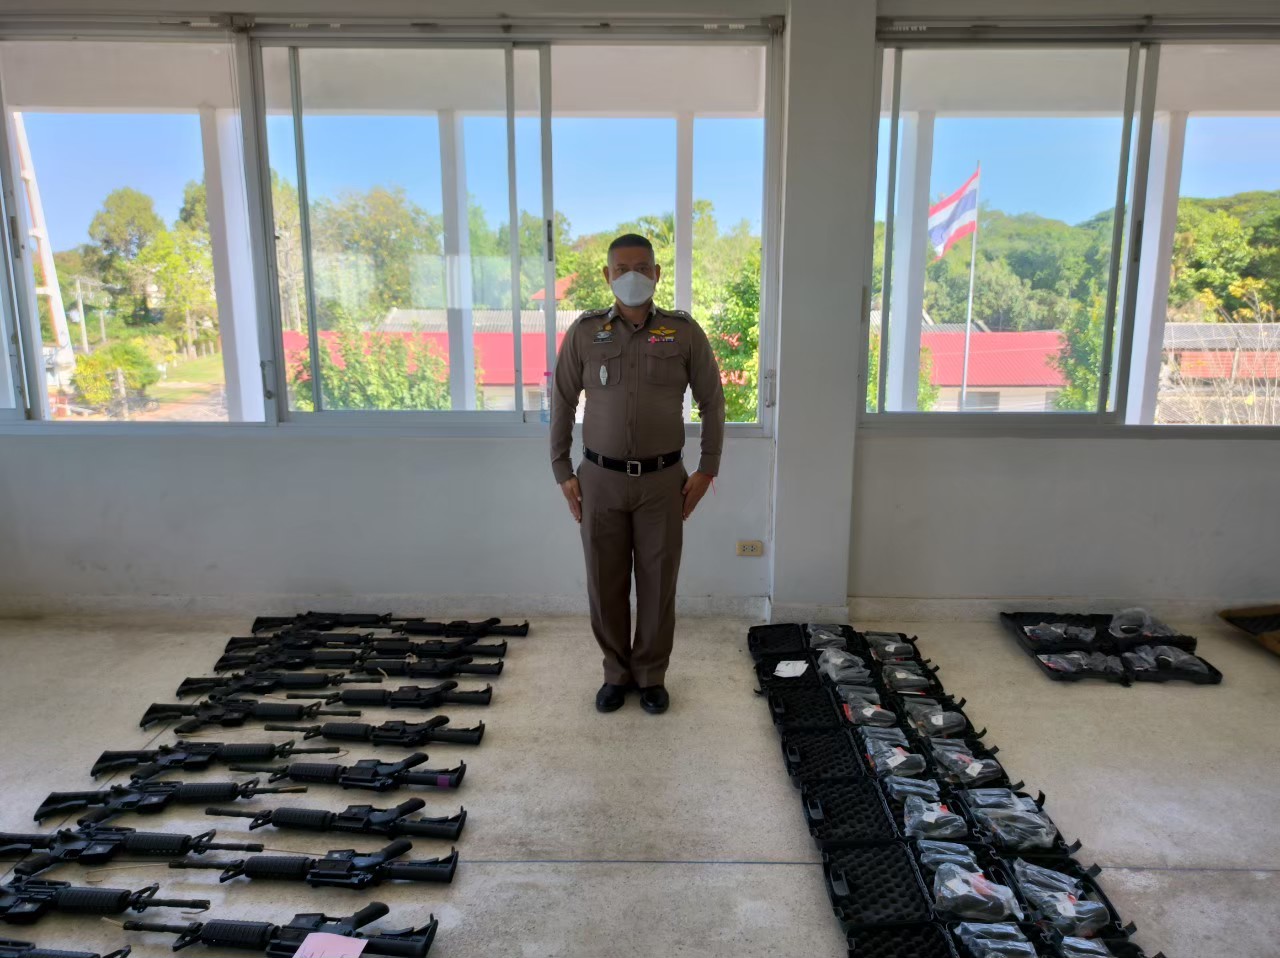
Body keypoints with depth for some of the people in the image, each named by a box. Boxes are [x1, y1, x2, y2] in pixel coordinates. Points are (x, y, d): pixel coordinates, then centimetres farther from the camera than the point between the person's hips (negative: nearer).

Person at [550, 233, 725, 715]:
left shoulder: (684, 332, -3)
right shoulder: (584, 332, -1)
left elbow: (712, 402, 3)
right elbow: (562, 402, 6)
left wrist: (706, 470, 0)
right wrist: (562, 472, 3)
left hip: (662, 480, -1)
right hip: (600, 479, 1)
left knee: (657, 583, 8)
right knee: (605, 583, 8)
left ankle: (652, 676, 26)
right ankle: (617, 673, 27)